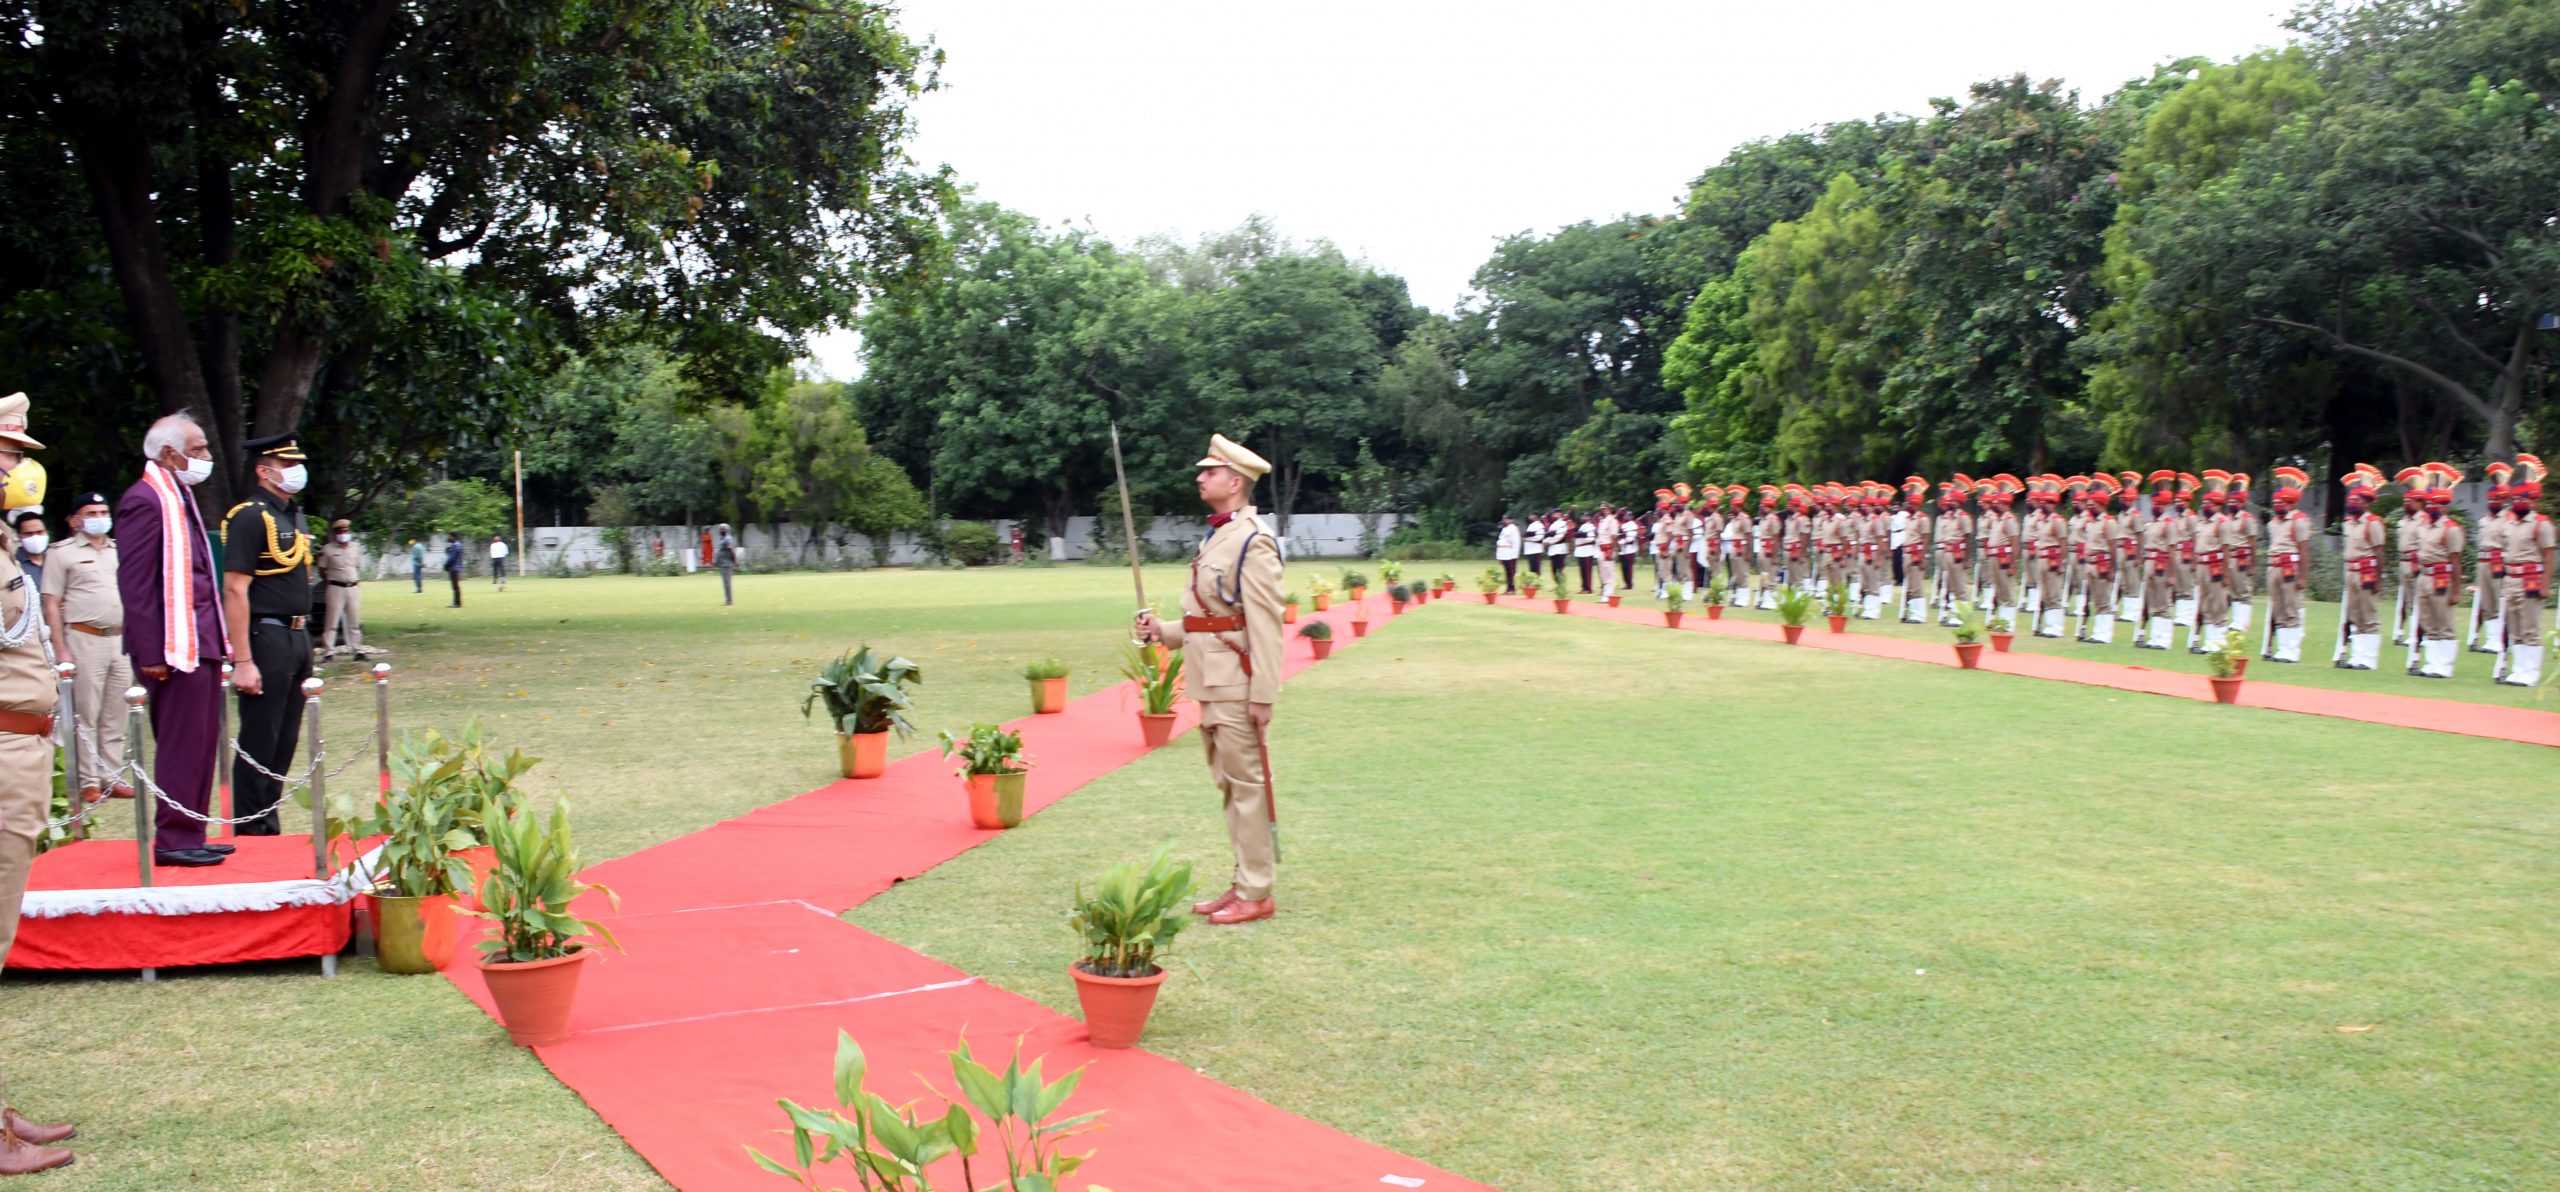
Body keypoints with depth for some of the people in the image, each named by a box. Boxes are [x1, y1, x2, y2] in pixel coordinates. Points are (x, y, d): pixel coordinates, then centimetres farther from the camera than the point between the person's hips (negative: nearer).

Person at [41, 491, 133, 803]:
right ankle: (89, 781, 0)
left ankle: (111, 776, 11)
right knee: (87, 715, -4)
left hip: (121, 640, 5)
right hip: (85, 639, -5)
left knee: (115, 715, 6)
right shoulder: (64, 553, 2)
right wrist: (61, 650, -10)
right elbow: (52, 604, -2)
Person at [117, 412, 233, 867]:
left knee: (202, 743, 13)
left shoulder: (180, 497, 18)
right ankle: (173, 841, 3)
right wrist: (151, 654, -20)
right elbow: (134, 583, -17)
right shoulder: (145, 501, -12)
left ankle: (190, 836, 20)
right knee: (181, 745, -5)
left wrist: (218, 639, 18)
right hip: (175, 649, -10)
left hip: (202, 643, 10)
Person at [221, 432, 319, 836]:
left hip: (297, 637, 9)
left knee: (286, 742, 13)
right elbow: (235, 591, -18)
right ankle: (251, 835, 4)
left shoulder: (293, 516, 16)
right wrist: (242, 662, -22)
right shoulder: (250, 517, -13)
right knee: (259, 746, -3)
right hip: (267, 639, -9)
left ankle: (270, 828, 22)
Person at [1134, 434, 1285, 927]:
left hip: (1238, 687, -10)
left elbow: (1265, 625, -18)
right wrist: (1163, 631, 7)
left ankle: (1256, 893, 3)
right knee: (1230, 785, 14)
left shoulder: (1253, 542, -13)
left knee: (1247, 784, -3)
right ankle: (1244, 882, 22)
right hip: (1212, 684, 10)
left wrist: (1263, 695, -21)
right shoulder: (1216, 538, 16)